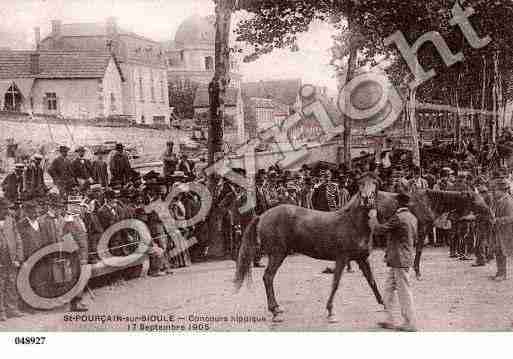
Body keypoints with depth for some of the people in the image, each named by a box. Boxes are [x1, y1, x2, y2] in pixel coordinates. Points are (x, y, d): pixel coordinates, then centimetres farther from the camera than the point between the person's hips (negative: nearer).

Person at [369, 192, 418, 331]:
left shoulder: (398, 218, -19)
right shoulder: (412, 218, 10)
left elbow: (379, 229, -20)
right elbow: (414, 238, 20)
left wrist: (373, 217, -2)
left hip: (400, 260, -10)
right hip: (396, 260, 10)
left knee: (404, 291, -1)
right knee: (389, 289, 16)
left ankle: (410, 323, 7)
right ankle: (389, 320, 21)